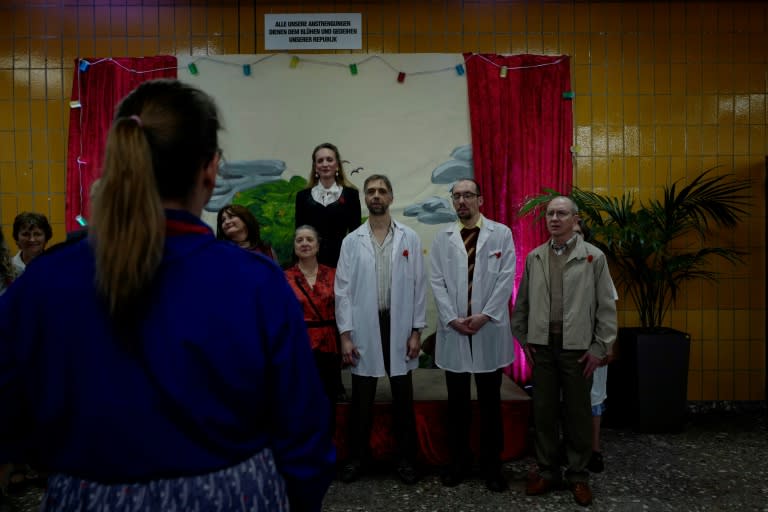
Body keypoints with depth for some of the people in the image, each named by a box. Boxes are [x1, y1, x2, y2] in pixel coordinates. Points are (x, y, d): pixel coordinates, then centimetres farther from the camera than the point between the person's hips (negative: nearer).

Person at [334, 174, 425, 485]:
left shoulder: (410, 238, 2)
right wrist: (345, 334, -5)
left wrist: (416, 330, -2)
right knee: (362, 398, 10)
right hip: (364, 326, 0)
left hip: (399, 325, 0)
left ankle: (406, 459, 25)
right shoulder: (352, 241, 2)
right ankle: (357, 458, 26)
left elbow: (419, 286, 2)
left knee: (403, 398, 10)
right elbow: (343, 289, 0)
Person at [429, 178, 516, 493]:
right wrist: (452, 319, -10)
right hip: (453, 330, 2)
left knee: (490, 401, 9)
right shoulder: (442, 238, 7)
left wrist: (485, 315, -13)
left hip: (489, 329, -1)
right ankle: (459, 460, 25)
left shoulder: (501, 234, 2)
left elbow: (506, 278, -5)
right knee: (457, 401, 11)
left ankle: (491, 464, 22)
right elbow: (437, 282, 1)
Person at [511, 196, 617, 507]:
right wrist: (524, 339, 5)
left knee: (578, 413, 8)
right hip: (542, 345, 3)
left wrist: (600, 347, -6)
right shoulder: (534, 257, 6)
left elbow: (606, 306, -3)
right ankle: (547, 471, 25)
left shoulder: (594, 257, -3)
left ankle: (578, 475, 24)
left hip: (578, 347, -2)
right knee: (543, 411, 10)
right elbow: (522, 302, 9)